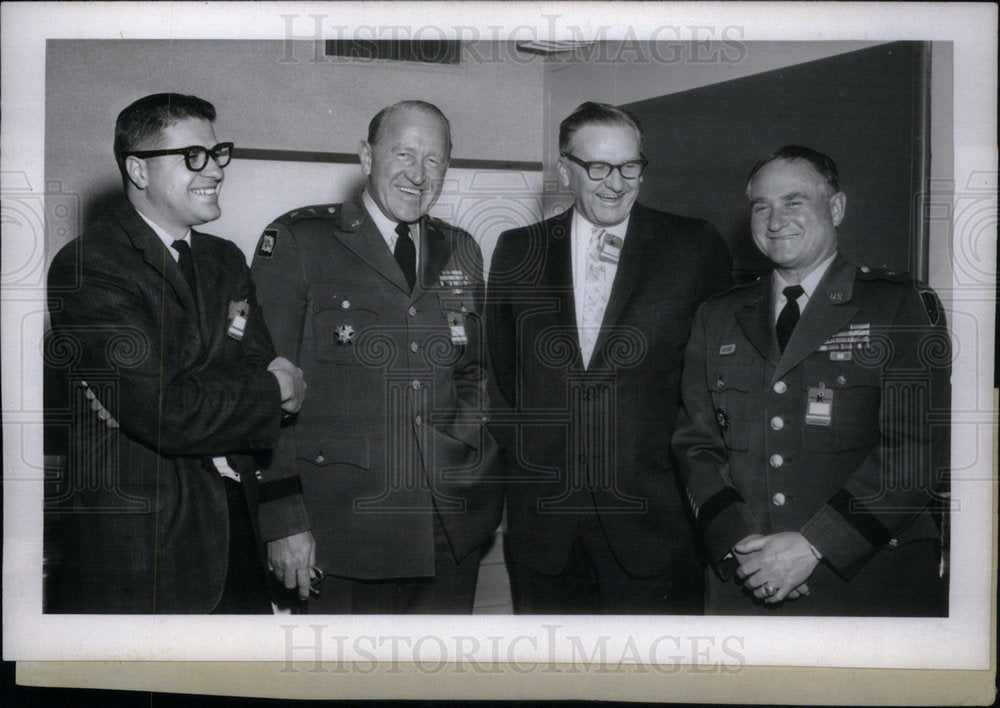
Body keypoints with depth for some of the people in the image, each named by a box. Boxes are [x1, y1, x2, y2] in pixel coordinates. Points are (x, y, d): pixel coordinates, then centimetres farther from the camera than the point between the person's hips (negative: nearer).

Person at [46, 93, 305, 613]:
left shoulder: (225, 260, 14)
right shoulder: (86, 267, -12)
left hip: (235, 526, 7)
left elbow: (257, 365, 2)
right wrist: (273, 389, -6)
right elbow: (167, 413, -20)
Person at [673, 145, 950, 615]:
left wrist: (812, 545, -16)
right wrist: (737, 543, -10)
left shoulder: (903, 308, -1)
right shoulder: (717, 319, 11)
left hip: (871, 581, -2)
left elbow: (919, 449, -9)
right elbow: (696, 442, 6)